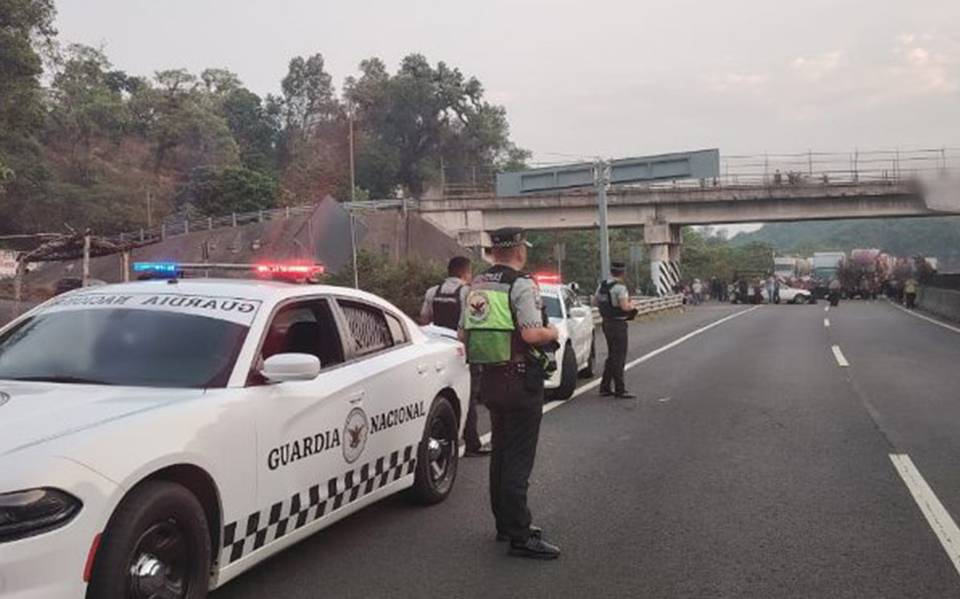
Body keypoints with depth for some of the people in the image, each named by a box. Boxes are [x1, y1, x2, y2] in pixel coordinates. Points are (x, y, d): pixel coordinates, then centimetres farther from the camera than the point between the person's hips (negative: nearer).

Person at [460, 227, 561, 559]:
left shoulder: (476, 286, 9)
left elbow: (463, 334, 14)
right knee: (519, 458, -5)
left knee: (501, 453, 18)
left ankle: (506, 523, 28)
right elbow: (531, 333, -24)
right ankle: (519, 536, -3)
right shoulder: (522, 285, -15)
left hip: (490, 379, 8)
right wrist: (552, 332, -5)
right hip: (521, 379, -8)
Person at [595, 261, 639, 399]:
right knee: (619, 357, -3)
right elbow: (625, 306, -26)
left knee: (612, 355, 18)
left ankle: (605, 387, 21)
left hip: (606, 323, 8)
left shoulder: (602, 285, 7)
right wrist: (632, 305, -6)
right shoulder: (620, 287, -18)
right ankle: (620, 390, -1)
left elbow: (595, 301, 17)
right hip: (618, 324, -8)